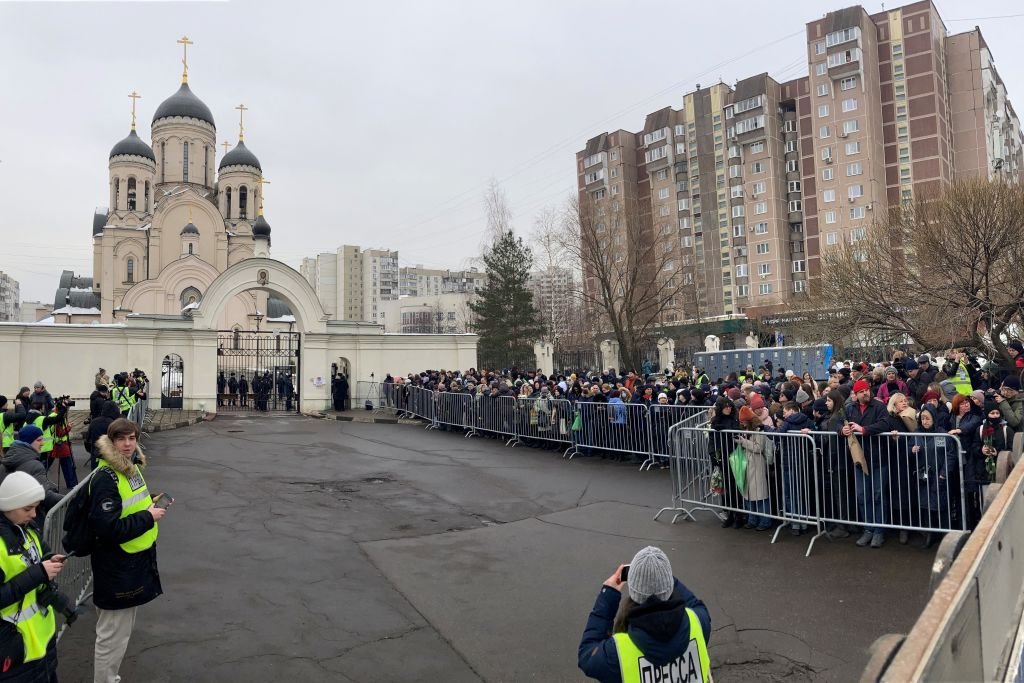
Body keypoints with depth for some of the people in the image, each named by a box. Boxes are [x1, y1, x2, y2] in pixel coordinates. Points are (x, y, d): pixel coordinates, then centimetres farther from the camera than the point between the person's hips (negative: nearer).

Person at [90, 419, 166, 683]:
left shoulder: (132, 467, 5)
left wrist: (152, 504, 5)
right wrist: (148, 517, -20)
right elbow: (109, 529, -27)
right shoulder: (106, 478, -22)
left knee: (123, 629, 24)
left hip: (135, 561, 10)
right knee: (113, 635, 4)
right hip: (117, 568, -9)